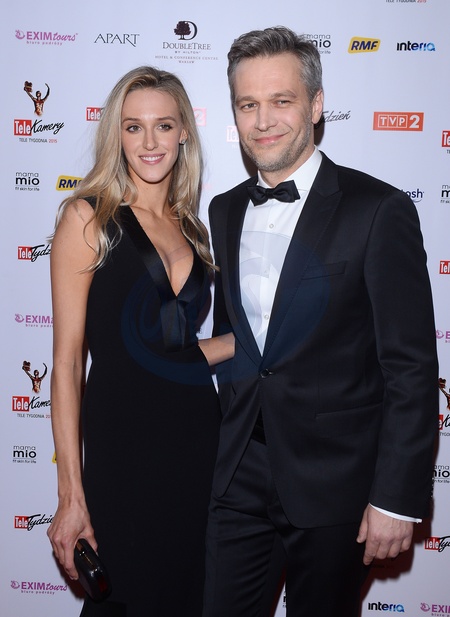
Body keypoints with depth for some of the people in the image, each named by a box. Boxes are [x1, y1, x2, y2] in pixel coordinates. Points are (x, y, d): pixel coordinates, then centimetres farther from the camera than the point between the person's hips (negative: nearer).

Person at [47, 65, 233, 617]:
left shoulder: (189, 227, 9)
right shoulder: (88, 218, -8)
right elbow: (66, 360, -10)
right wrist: (71, 495, -12)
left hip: (198, 440, 6)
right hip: (124, 446, -5)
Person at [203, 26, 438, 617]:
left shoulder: (379, 210, -12)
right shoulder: (224, 212, 7)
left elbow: (412, 367, -12)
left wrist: (398, 498, -12)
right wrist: (214, 452, 11)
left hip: (334, 483, -4)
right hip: (238, 477, 4)